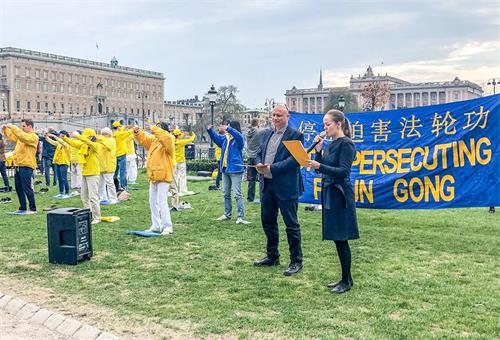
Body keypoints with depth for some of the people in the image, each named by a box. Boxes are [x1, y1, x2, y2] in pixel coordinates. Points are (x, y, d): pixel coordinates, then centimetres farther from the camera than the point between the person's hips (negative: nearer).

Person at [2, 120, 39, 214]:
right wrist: (5, 129, 10)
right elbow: (10, 136, 27)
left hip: (26, 167, -9)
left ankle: (33, 209, 3)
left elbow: (23, 137, -27)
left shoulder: (33, 137, -9)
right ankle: (22, 208, 19)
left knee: (27, 188, -5)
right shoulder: (22, 135, 17)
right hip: (18, 166, 9)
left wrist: (12, 127, -23)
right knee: (19, 188, 12)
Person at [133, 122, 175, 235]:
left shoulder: (168, 141, -12)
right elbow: (144, 139, 22)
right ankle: (156, 226, 23)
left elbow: (165, 137, -34)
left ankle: (167, 227, -3)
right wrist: (137, 132, 5)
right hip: (153, 176, 9)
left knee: (162, 202, -10)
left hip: (163, 176, -9)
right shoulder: (154, 140, 12)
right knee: (153, 202, 14)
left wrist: (155, 129, -29)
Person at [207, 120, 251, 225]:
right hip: (225, 169, 8)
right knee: (226, 194, 16)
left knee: (237, 194, -9)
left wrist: (228, 129, -40)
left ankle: (241, 217, -8)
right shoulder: (225, 138, 10)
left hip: (235, 170, -8)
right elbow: (216, 137, 27)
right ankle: (227, 214, 28)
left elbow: (239, 136, -33)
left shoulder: (238, 139, -10)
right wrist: (210, 130, 11)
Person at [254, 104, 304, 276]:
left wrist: (271, 168, -20)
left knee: (291, 224, 1)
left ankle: (296, 261, 11)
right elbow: (259, 153, 17)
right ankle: (272, 256, 30)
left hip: (285, 186, -7)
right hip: (267, 185, 7)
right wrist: (259, 164, -6)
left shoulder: (295, 135, -8)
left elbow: (294, 159, -17)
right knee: (268, 222, 16)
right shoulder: (267, 134, 14)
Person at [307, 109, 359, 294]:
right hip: (329, 194, 9)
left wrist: (319, 166, -27)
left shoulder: (346, 144, -11)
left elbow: (343, 171, -19)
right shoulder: (331, 145, 14)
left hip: (340, 196, -8)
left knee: (341, 239, -3)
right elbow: (323, 168, 13)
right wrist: (318, 150, 0)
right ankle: (345, 278, 21)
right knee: (337, 239, 12)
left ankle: (347, 281, 7)